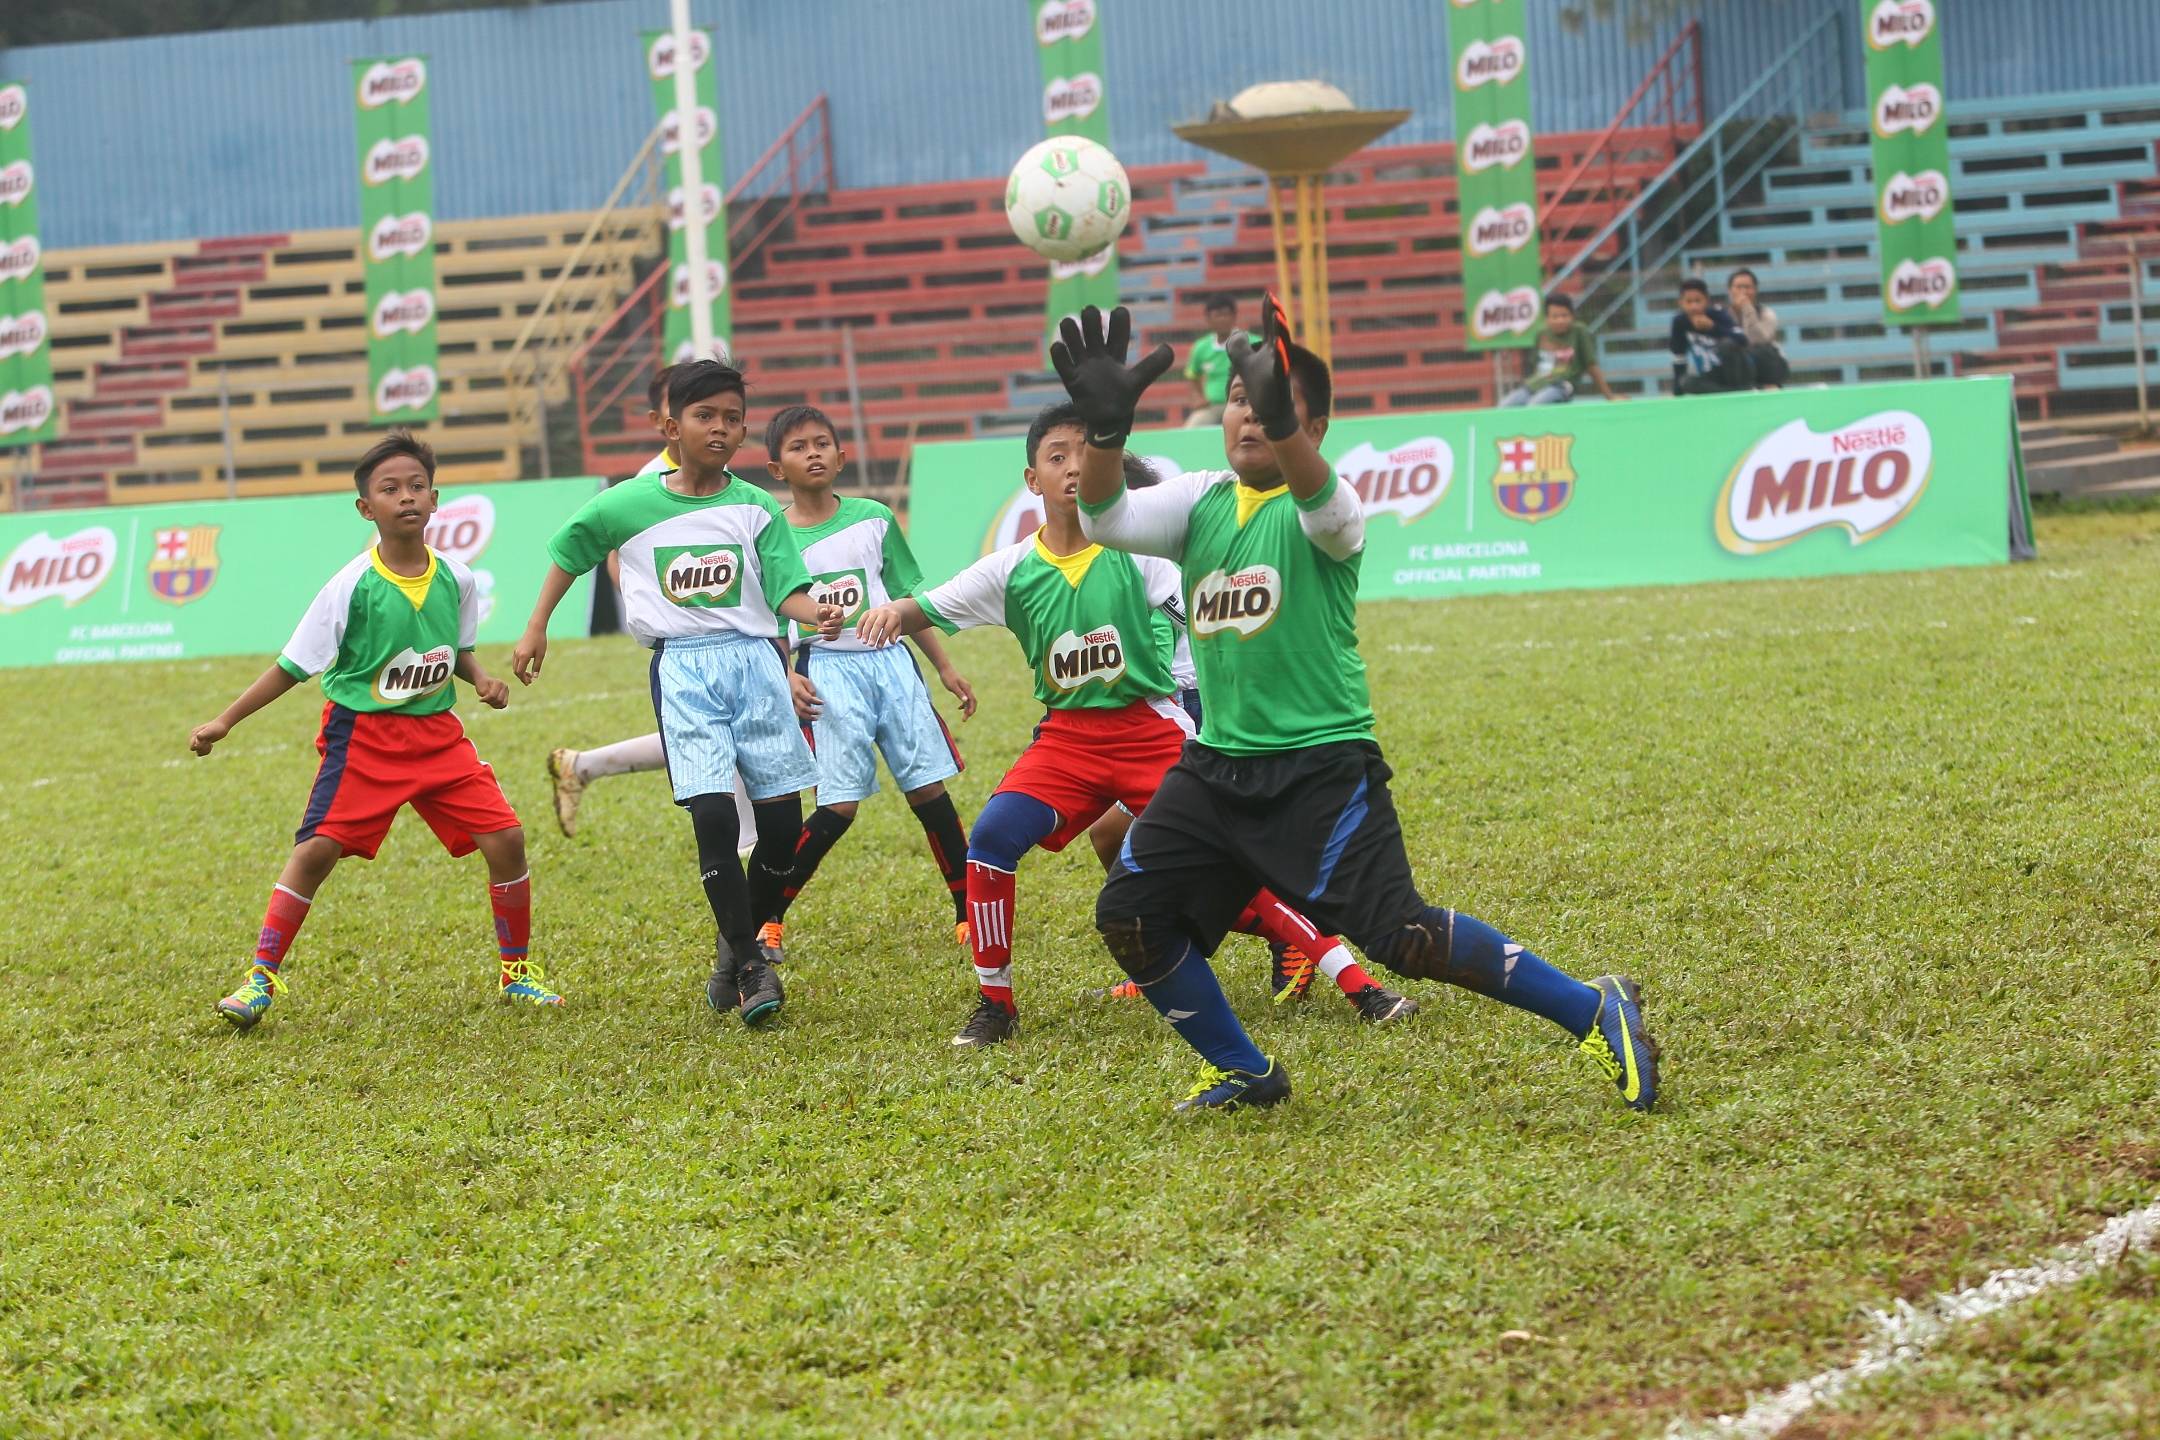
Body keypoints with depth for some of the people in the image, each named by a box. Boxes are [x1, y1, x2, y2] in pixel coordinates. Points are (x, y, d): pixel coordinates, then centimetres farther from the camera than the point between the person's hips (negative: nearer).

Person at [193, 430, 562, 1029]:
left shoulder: (455, 580, -2)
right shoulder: (352, 587, -14)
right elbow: (293, 666, -6)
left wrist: (482, 680, -4)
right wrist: (224, 721, -7)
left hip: (437, 733, 4)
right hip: (362, 733, -4)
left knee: (505, 837, -5)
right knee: (317, 848, -15)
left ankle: (517, 972, 13)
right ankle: (261, 979, -4)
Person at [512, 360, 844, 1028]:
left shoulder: (755, 508, 5)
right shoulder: (628, 505, 4)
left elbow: (787, 589, -3)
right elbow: (569, 551, 19)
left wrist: (817, 613, -25)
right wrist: (536, 629, 18)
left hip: (754, 657, 2)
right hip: (682, 666, -1)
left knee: (782, 819, -1)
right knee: (713, 813, -14)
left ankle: (737, 943, 22)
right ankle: (748, 965, -5)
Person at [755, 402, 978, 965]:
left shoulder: (873, 519, 7)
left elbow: (908, 599, 14)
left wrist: (945, 667, 13)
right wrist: (785, 677, -14)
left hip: (890, 661, 3)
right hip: (827, 671, -3)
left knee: (929, 791, 1)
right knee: (838, 807, -10)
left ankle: (970, 914, 10)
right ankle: (765, 920, 3)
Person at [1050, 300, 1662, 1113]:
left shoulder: (1324, 508, -8)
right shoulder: (1201, 502, 8)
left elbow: (1322, 505, -34)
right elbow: (1105, 520, -10)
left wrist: (1282, 425, -55)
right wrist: (1105, 429, -30)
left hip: (1322, 766, -6)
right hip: (1216, 764, 6)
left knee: (1399, 935, -18)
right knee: (1130, 915, -1)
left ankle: (1595, 1012, -6)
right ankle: (1244, 1073, 18)